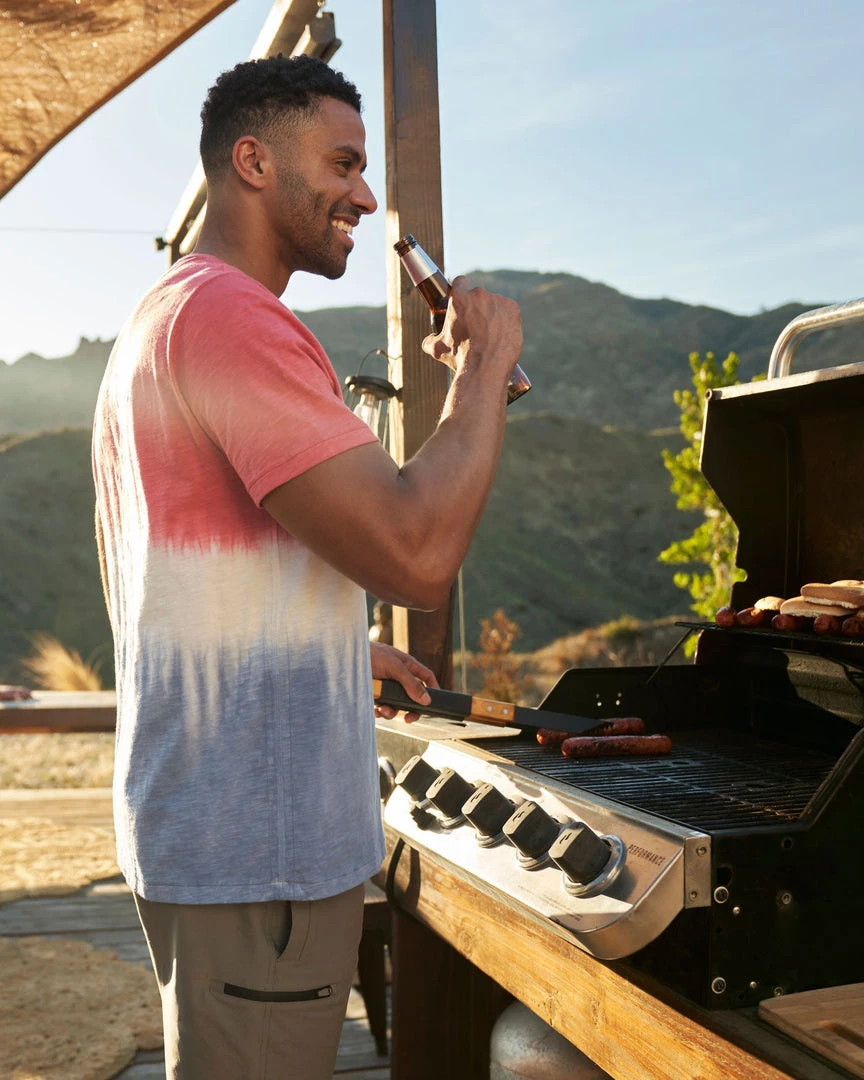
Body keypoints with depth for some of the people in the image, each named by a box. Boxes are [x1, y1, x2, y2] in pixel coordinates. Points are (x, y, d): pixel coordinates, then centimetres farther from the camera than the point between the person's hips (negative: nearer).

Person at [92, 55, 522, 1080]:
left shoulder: (151, 322, 16)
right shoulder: (232, 315, -18)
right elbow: (418, 556, -26)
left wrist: (339, 645, 20)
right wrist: (485, 362, -12)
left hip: (190, 815, 11)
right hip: (258, 843, -11)